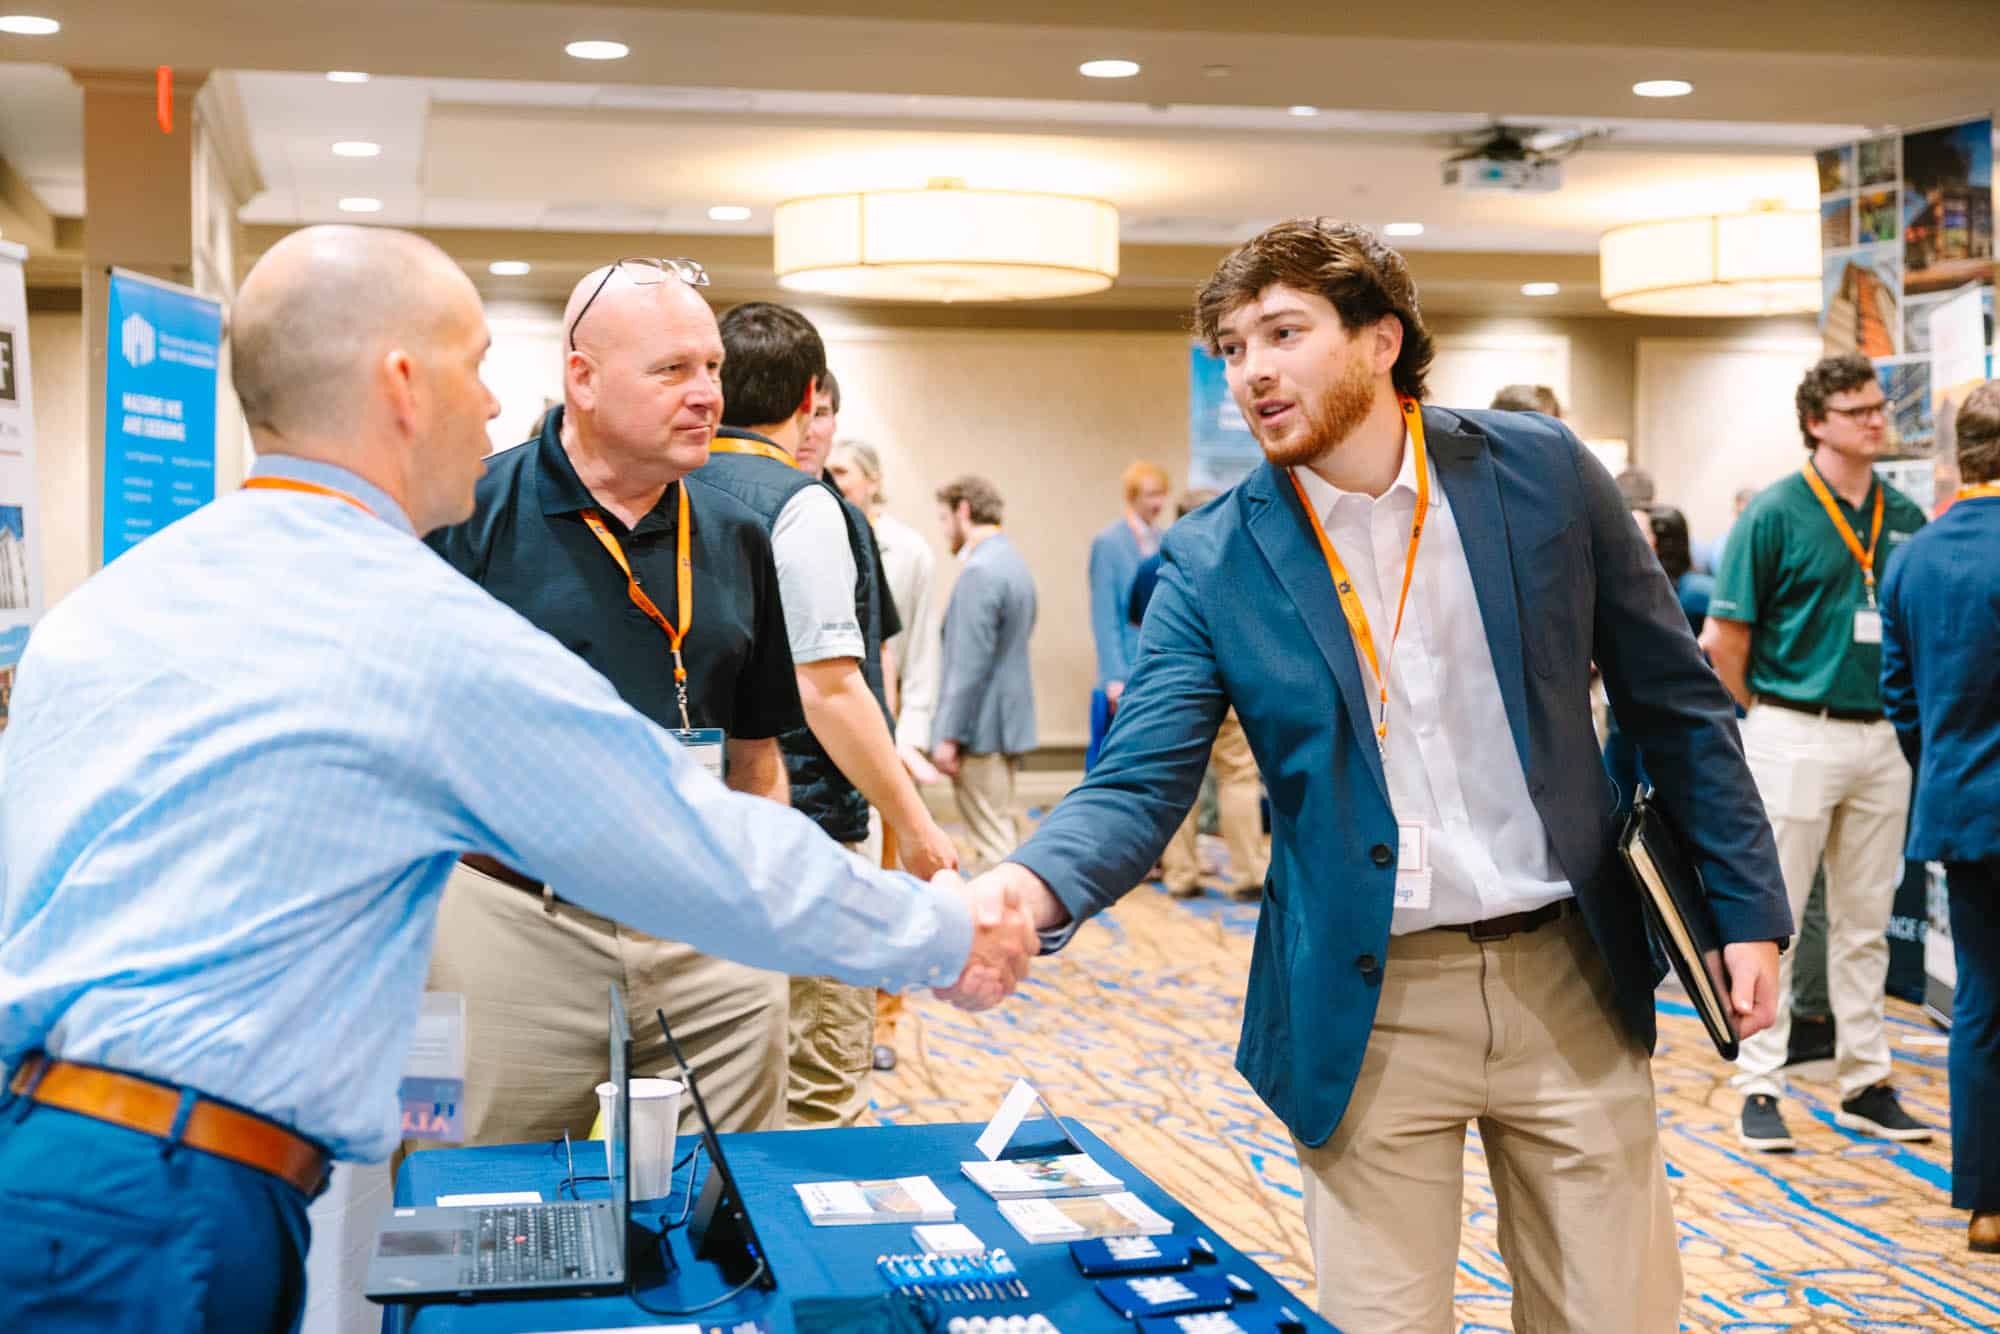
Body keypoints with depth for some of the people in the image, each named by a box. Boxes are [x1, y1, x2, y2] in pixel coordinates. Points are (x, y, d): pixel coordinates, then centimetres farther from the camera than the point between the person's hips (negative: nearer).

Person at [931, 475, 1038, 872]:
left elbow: (970, 664, -21)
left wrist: (948, 735, -17)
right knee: (1001, 835, 16)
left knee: (993, 844, -7)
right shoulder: (1014, 563, 13)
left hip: (981, 725, -10)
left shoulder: (979, 571, -17)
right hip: (1009, 719, 10)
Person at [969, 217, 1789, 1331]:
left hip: (1570, 983, 1)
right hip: (1369, 1009, -1)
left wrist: (1748, 907, 3)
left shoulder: (1543, 473, -2)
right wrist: (1027, 889, -31)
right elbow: (1139, 785, -10)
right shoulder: (1214, 562, -4)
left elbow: (1676, 704, 5)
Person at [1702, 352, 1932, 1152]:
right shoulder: (1776, 513, -8)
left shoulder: (1903, 516, 9)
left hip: (1881, 739, 5)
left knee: (1865, 922, 12)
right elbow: (1726, 637, -7)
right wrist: (1769, 723, -1)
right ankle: (1760, 1087, 9)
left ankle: (1865, 1083, 22)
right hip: (1796, 738, -5)